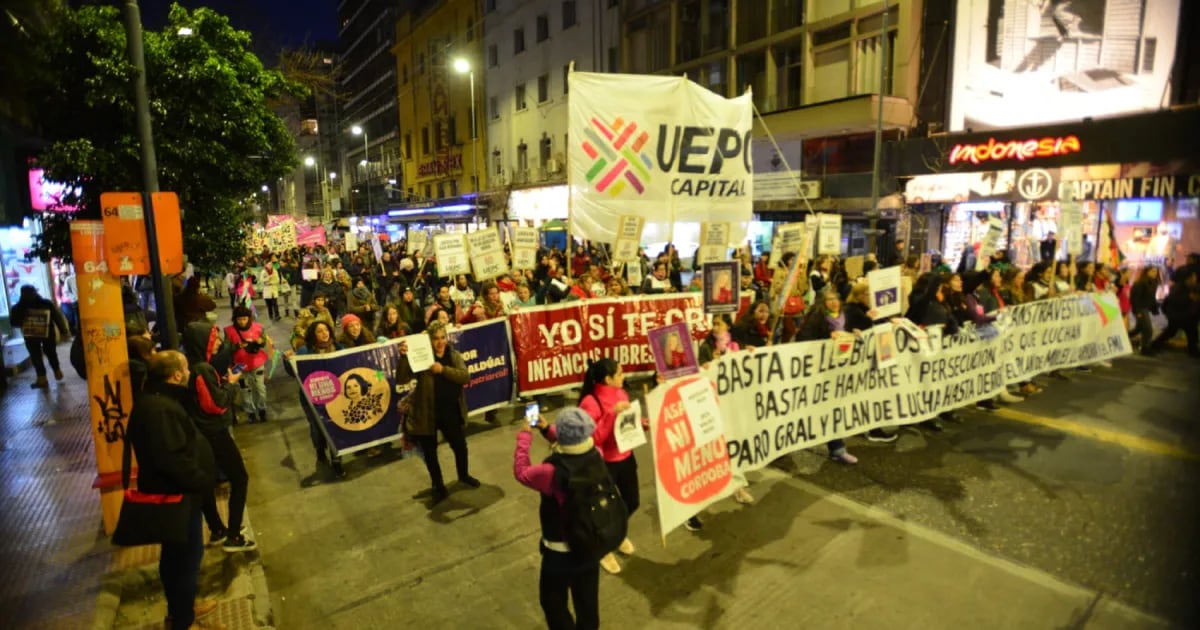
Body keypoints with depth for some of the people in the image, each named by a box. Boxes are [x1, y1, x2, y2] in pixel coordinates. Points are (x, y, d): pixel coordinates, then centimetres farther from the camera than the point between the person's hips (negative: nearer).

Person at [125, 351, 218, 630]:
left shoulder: (156, 400, 7)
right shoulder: (159, 409, -28)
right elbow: (172, 459, -32)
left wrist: (200, 479, 11)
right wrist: (202, 481, -19)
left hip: (173, 491, 11)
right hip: (176, 495, -11)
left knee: (176, 556, 23)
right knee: (186, 556, 4)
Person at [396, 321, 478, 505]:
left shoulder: (454, 356, -1)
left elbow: (466, 377, -17)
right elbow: (401, 379, -19)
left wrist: (443, 369, -30)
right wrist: (404, 357, -33)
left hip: (450, 412, 2)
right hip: (426, 413, -2)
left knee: (460, 445, 16)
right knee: (429, 452, 10)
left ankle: (464, 475, 44)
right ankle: (439, 489, 29)